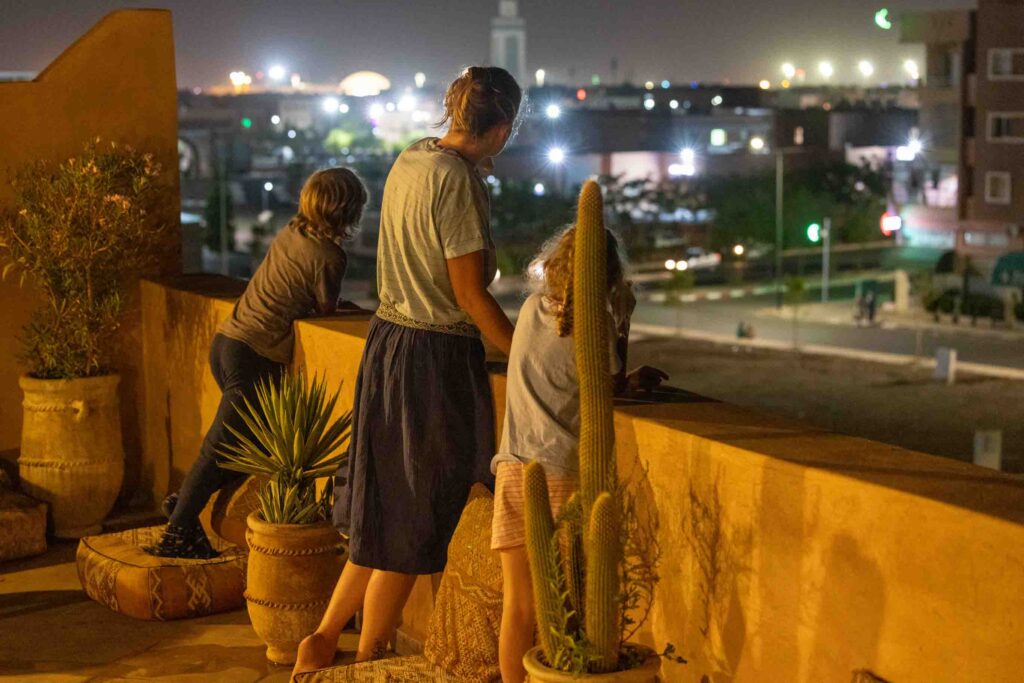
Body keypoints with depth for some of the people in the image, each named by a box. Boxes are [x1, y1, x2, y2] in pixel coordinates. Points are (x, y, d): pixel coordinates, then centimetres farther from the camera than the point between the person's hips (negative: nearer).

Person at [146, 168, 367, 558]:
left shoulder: (291, 232, 9)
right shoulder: (329, 256, -14)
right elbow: (326, 311, -1)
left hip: (227, 340, 9)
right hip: (255, 357, -9)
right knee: (219, 450, -5)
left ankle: (184, 503, 15)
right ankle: (178, 532, -2)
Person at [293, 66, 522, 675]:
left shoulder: (411, 159, 8)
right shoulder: (459, 180, -18)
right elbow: (470, 294, -17)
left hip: (389, 342, 9)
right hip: (437, 356, -9)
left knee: (385, 510, 19)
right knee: (412, 524, 5)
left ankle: (323, 641, 24)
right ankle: (367, 664, 17)